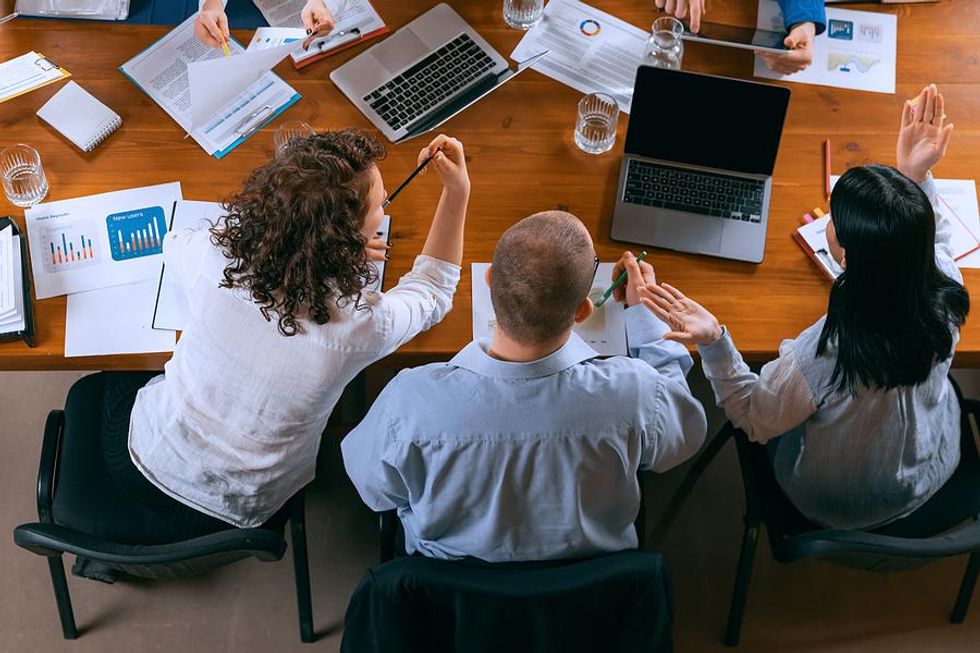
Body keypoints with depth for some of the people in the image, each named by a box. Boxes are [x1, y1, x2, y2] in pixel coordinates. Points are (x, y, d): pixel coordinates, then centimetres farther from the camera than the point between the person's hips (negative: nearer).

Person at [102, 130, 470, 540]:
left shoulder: (215, 256, -26)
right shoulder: (361, 324, -31)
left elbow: (174, 245, 4)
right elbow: (431, 294, -4)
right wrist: (457, 195, -9)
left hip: (145, 462, 0)